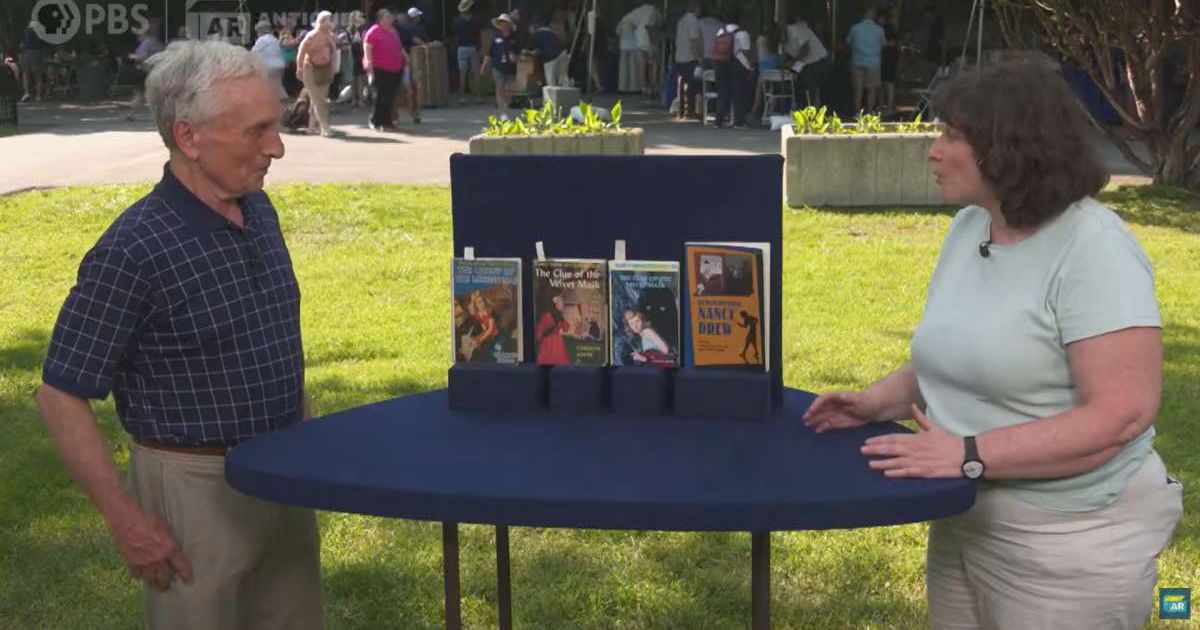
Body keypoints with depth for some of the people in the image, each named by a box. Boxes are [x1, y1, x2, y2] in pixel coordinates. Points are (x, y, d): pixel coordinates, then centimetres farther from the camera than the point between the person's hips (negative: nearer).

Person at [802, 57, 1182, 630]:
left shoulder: (1093, 249, -19)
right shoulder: (967, 227, 5)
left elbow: (1121, 415, -25)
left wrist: (970, 455, -29)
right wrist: (877, 401, 0)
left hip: (1068, 546, -7)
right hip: (963, 524, 7)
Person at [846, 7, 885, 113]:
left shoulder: (855, 28, 1)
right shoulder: (879, 29, -1)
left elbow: (849, 43, 9)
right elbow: (882, 45, 9)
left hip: (858, 62, 1)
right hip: (873, 62, -1)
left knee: (858, 88, 5)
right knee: (872, 88, 2)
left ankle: (857, 113, 5)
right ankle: (869, 112, -3)